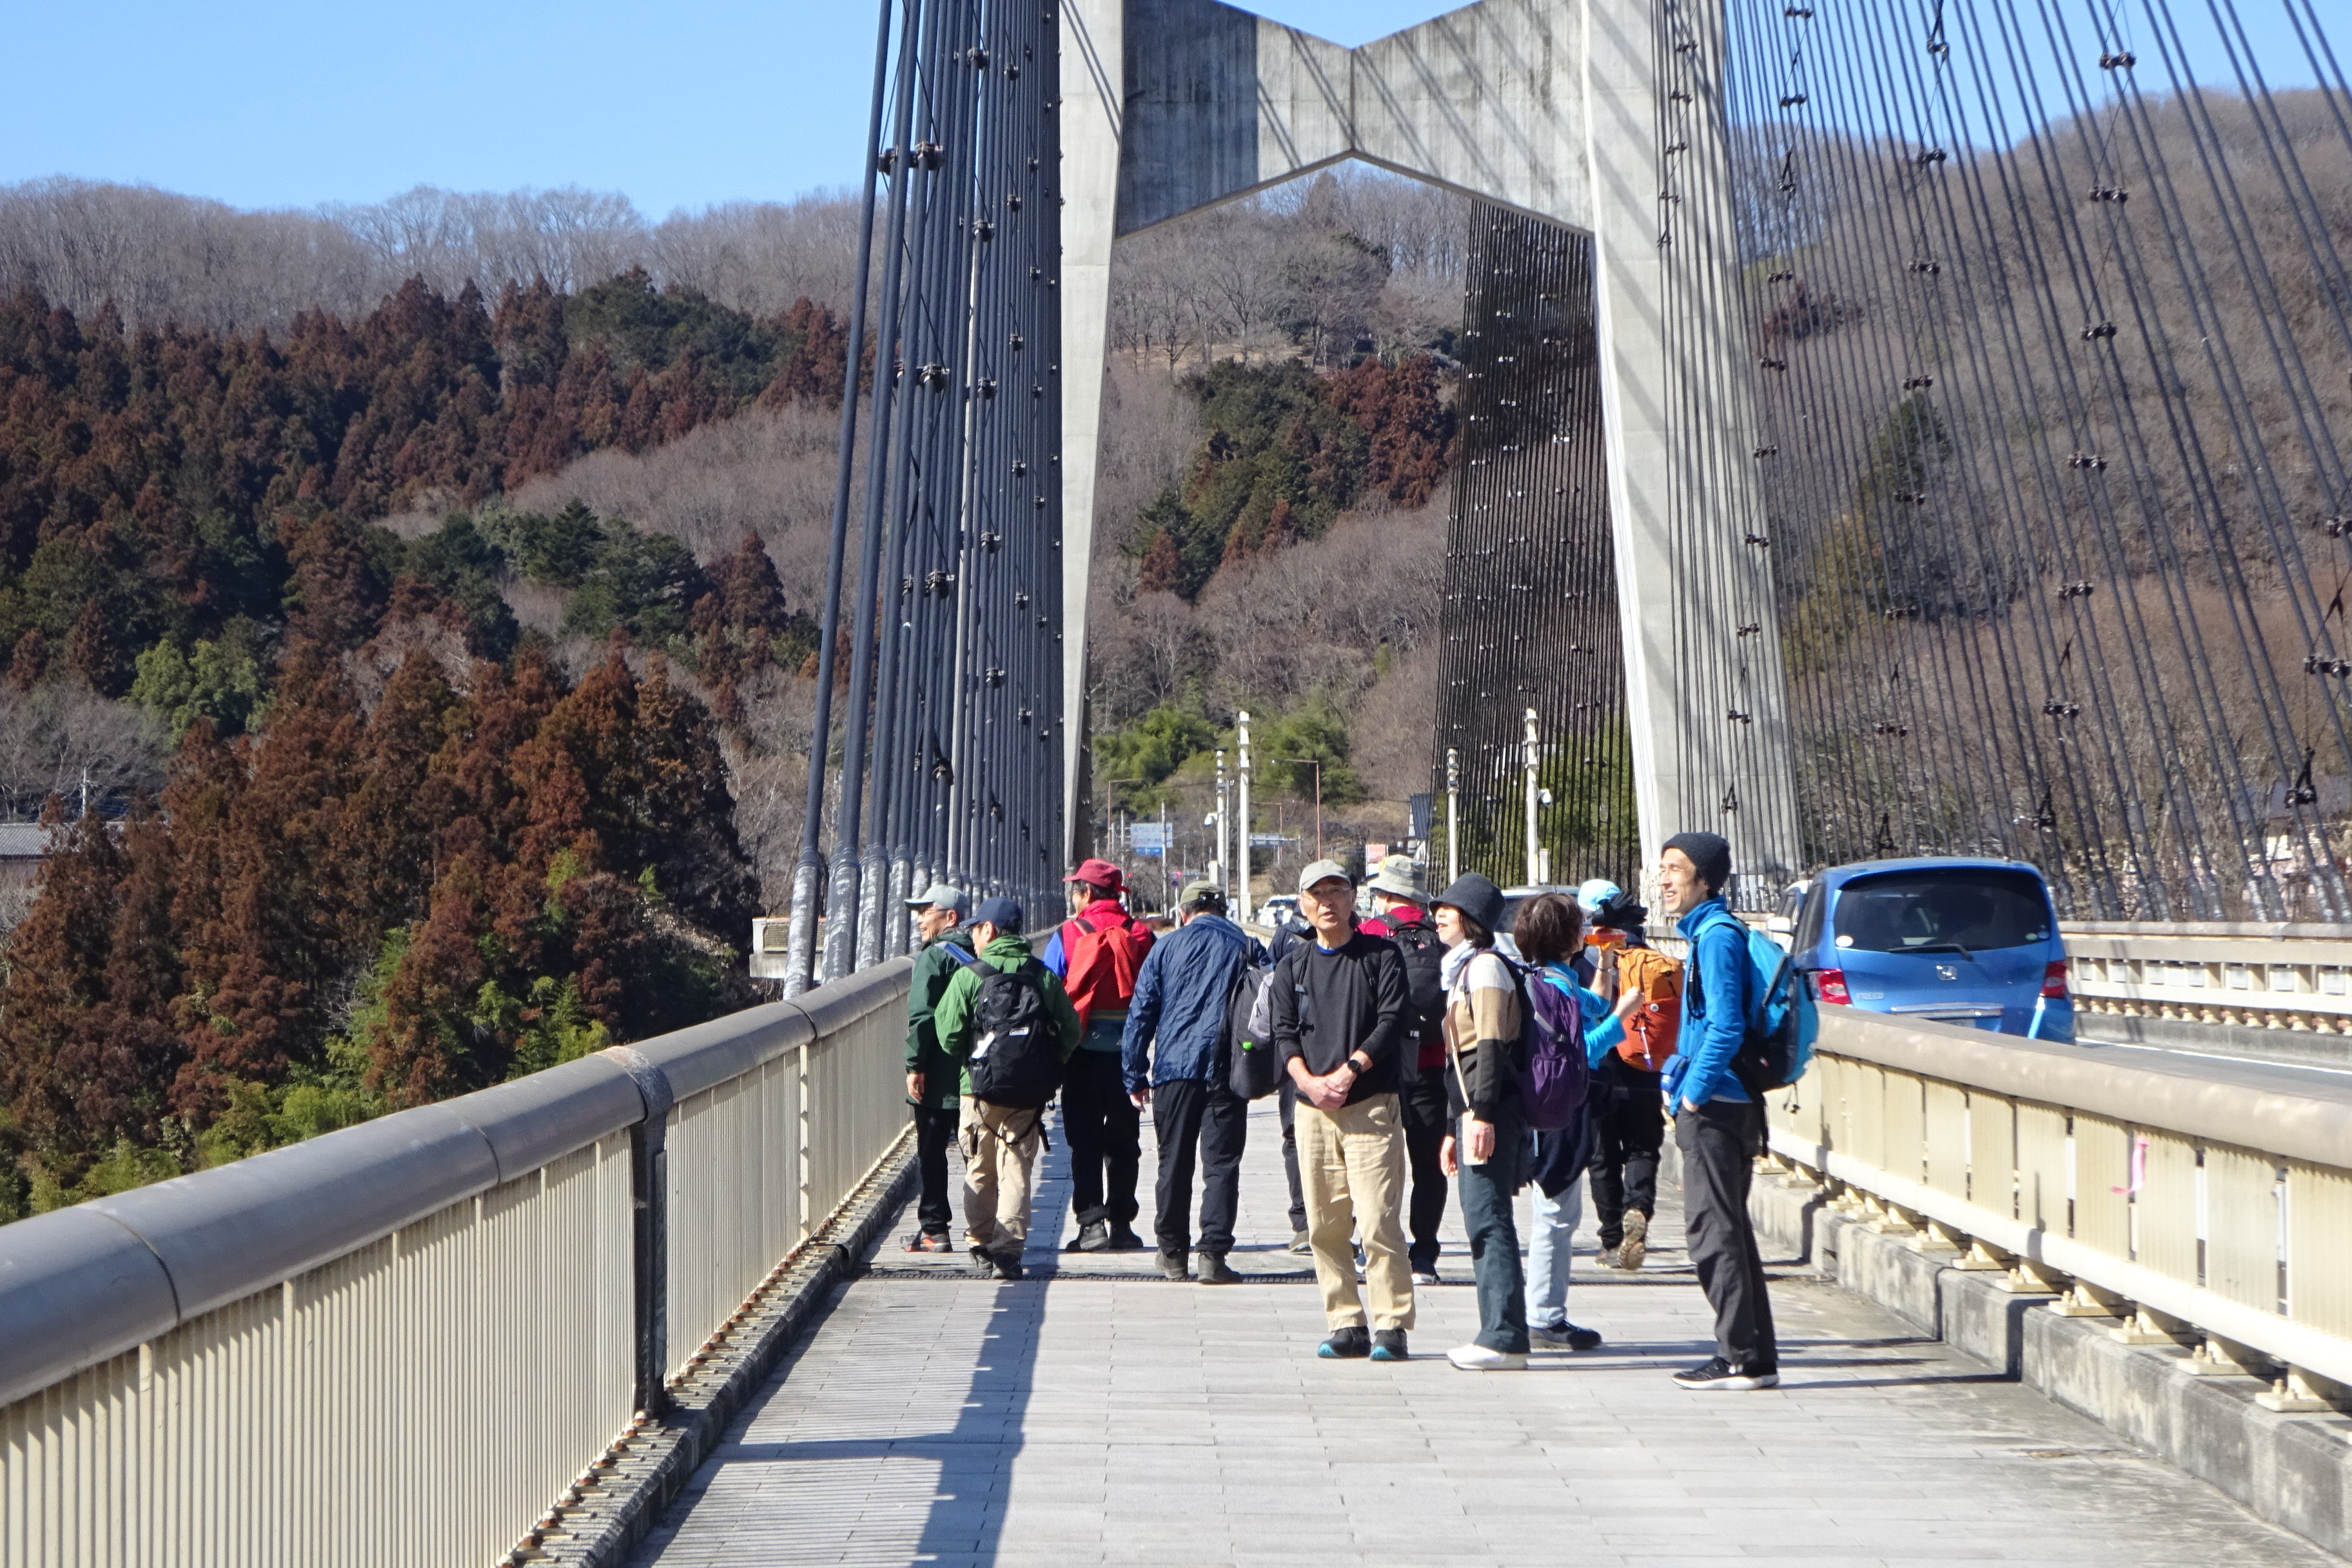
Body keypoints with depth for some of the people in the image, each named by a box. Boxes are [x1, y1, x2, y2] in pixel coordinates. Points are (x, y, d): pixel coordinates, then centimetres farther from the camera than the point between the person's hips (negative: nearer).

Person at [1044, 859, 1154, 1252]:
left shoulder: (1068, 935, -4)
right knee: (1123, 1142, 10)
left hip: (1084, 1052, -2)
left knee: (1085, 1141, 4)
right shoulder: (1141, 936, 2)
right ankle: (1122, 1226, 10)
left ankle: (1092, 1224, -3)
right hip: (1128, 1053, 2)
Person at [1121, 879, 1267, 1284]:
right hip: (1227, 1070, -1)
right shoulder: (1248, 947, 6)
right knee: (1222, 1164, 0)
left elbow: (1141, 1013, 5)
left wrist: (1135, 1077, 10)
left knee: (1174, 1164, 11)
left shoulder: (1166, 947, 6)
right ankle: (1213, 1255, -9)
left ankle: (1174, 1254, 17)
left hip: (1174, 1069, 1)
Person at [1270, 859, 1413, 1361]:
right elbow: (1284, 1032, 6)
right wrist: (1307, 1080, -12)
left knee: (1377, 1220, -12)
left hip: (1371, 1106, -4)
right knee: (1324, 1225, 4)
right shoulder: (1292, 966, 14)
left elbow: (1392, 1022, -5)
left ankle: (1391, 1326, -7)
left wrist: (1348, 1072, -14)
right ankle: (1346, 1325, 11)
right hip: (1312, 1110, 4)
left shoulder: (1380, 955, 4)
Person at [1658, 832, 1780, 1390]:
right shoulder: (1708, 931, 16)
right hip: (1720, 1106, 10)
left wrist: (1694, 1092, -17)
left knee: (1713, 1232, -7)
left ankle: (1742, 1359, -4)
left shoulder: (1716, 935, -15)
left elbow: (1726, 1026, -23)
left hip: (1714, 1108, -10)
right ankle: (1755, 1356, 18)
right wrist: (1681, 1075, 18)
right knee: (1727, 1230, 14)